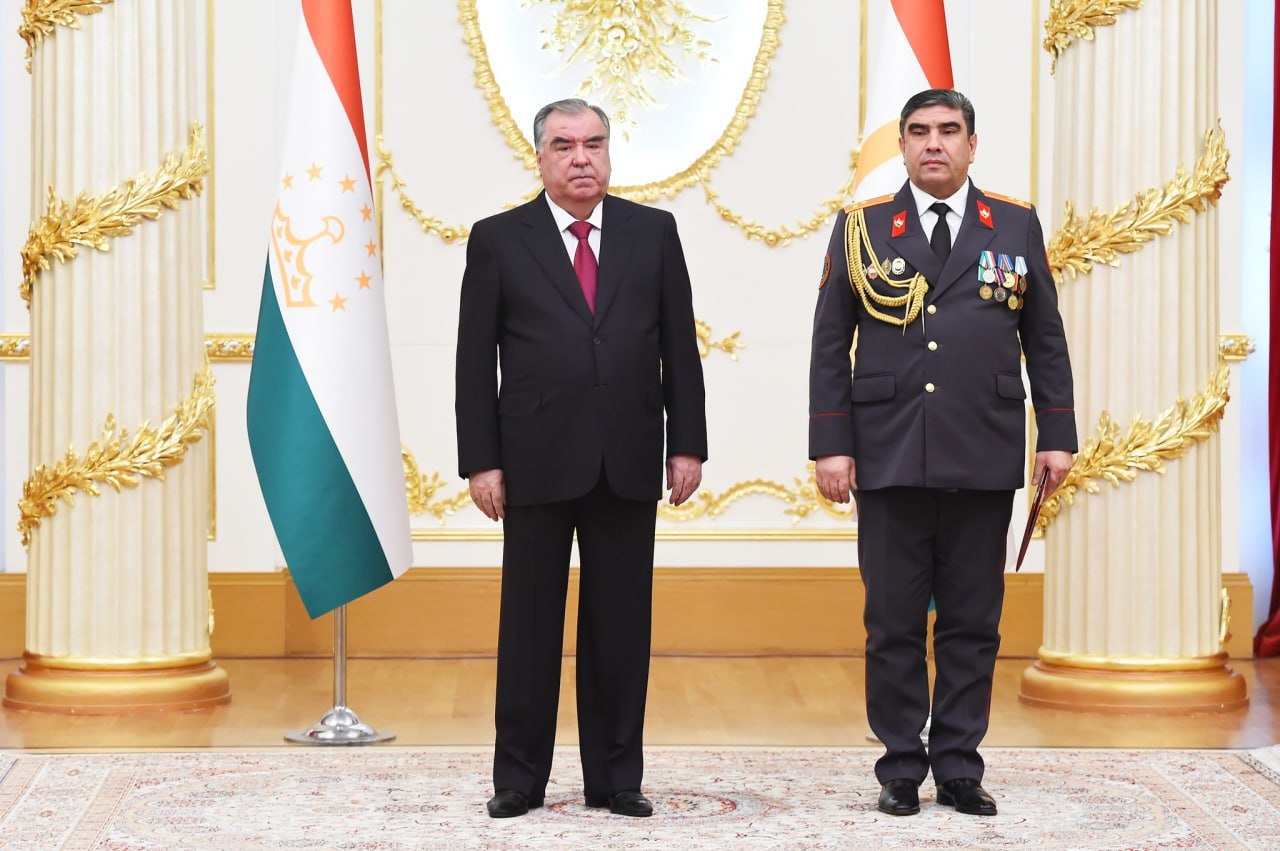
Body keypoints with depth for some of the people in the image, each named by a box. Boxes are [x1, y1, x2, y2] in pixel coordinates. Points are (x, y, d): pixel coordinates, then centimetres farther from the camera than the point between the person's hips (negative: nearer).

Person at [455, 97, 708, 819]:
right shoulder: (498, 240, 4)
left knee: (622, 624, 6)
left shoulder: (653, 232, 9)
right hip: (536, 462, -1)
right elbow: (476, 360, 2)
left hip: (629, 463, 2)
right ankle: (520, 778, 11)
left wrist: (687, 445, 3)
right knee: (530, 623, 4)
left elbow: (679, 347, 8)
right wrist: (480, 461, -5)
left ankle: (615, 778, 14)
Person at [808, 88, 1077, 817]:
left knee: (973, 622, 4)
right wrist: (831, 444, -2)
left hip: (985, 458, 1)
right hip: (890, 458, -1)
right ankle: (902, 766, 11)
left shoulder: (1016, 226, 9)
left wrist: (1057, 434, 3)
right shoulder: (862, 228, 6)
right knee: (894, 621, 2)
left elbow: (1046, 340, 10)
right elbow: (830, 346, 5)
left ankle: (960, 766, 12)